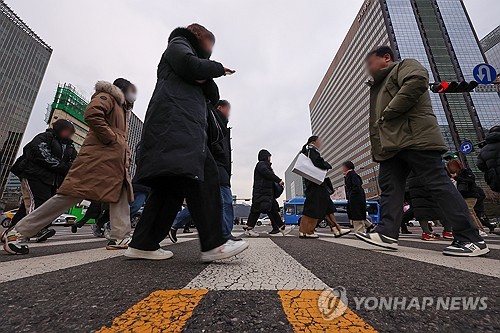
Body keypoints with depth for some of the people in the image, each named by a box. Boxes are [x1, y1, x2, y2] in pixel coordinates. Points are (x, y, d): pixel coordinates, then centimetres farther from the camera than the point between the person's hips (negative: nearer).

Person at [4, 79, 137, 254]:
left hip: (116, 162, 9)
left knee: (121, 194, -1)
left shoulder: (120, 107, 30)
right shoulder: (106, 97, 4)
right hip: (97, 156, -9)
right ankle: (17, 232, 6)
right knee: (70, 195, -8)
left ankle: (120, 237, -2)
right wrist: (112, 139, -14)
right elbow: (91, 114, -17)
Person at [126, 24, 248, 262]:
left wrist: (206, 77, 7)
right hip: (177, 119, -9)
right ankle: (213, 244, -24)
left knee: (173, 185, -2)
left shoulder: (196, 60, 41)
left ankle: (143, 244, 0)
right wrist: (218, 68, 12)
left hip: (185, 124, 9)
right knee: (205, 175, -23)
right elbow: (190, 65, -5)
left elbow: (213, 97, 26)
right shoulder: (178, 43, 20)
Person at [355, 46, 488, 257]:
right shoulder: (381, 83, 33)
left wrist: (388, 112, -13)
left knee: (438, 184, -7)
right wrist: (377, 149, 15)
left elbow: (418, 80, -16)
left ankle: (470, 239, 1)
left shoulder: (405, 66, 8)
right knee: (389, 186, 0)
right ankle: (387, 233, -1)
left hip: (415, 138, -9)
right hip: (392, 145, 9)